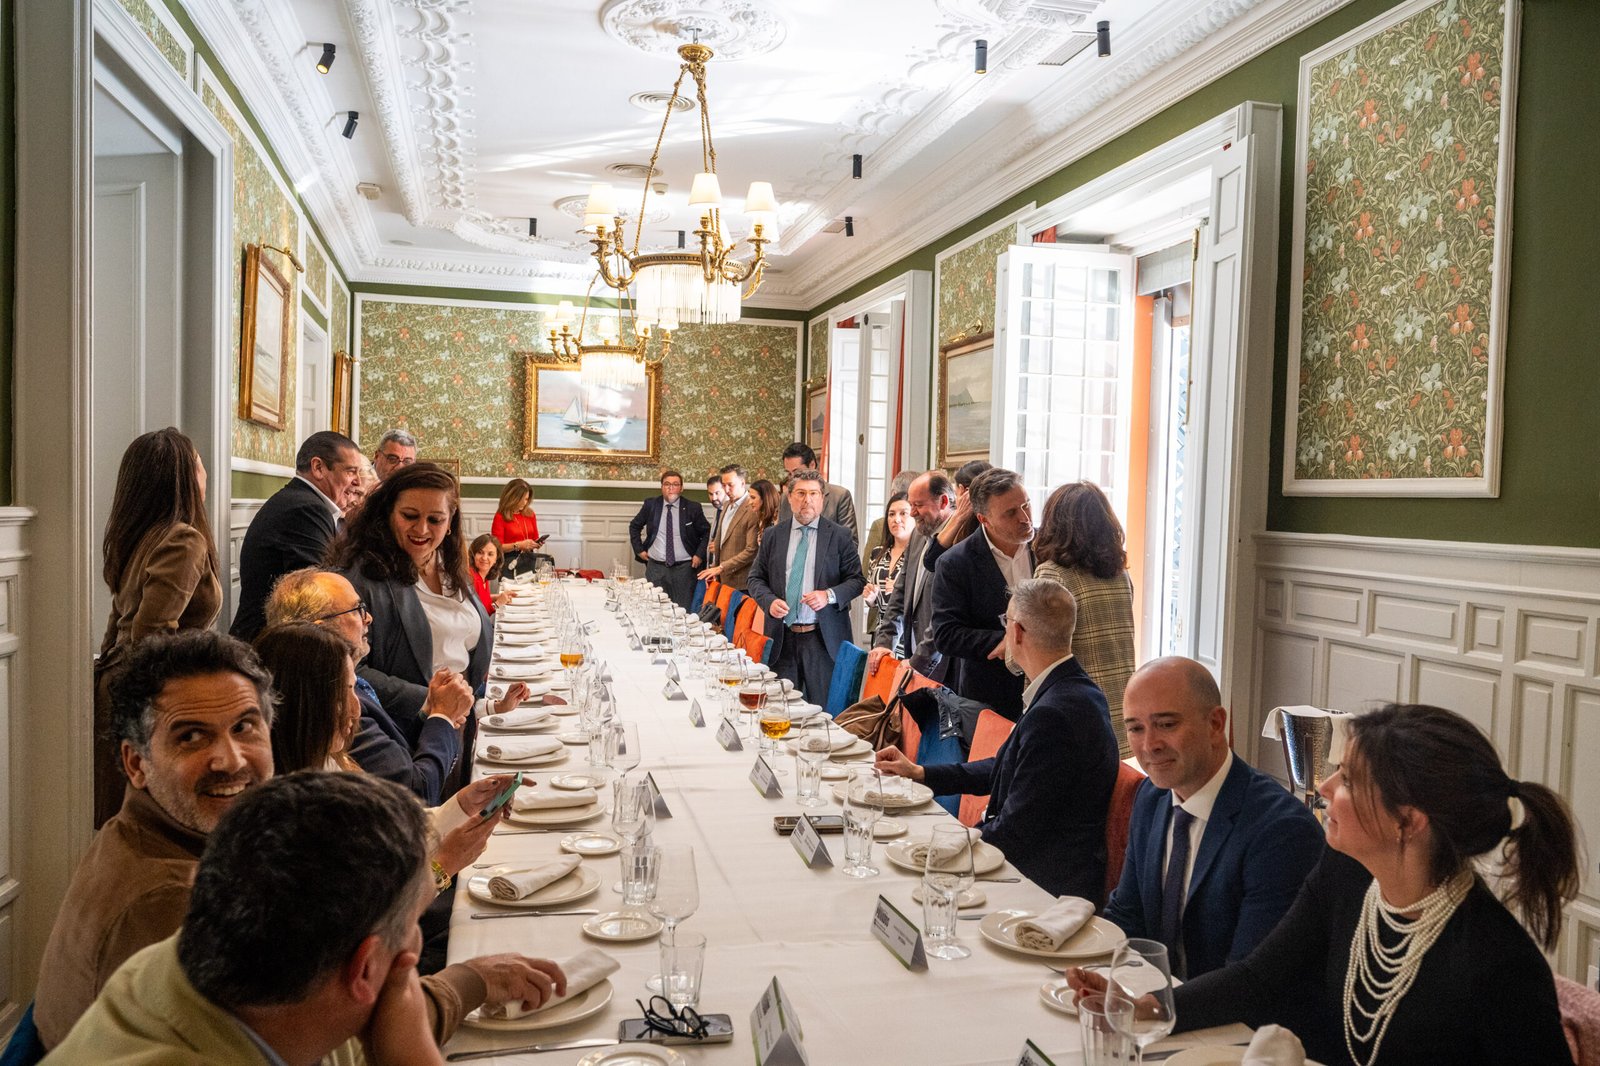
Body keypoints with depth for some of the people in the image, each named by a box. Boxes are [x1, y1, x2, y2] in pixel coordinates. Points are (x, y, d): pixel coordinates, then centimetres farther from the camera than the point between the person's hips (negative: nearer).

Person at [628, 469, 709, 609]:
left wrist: (699, 555, -1)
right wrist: (639, 550, 9)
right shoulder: (651, 505, 4)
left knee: (682, 612, -1)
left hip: (684, 569, -1)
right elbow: (634, 526, 17)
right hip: (655, 567, 2)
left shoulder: (692, 509, 0)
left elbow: (707, 533, 9)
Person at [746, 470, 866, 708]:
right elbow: (756, 578, 12)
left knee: (823, 709, 1)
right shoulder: (773, 536, 9)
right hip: (782, 637, 2)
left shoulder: (839, 536, 2)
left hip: (823, 637, -2)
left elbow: (857, 580, 2)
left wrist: (829, 595, -16)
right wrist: (769, 600, -8)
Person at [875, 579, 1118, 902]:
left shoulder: (1053, 714, -27)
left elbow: (1014, 833, -22)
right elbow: (1006, 769, 16)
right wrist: (920, 773, 15)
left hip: (1047, 884, -9)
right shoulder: (1075, 690, 5)